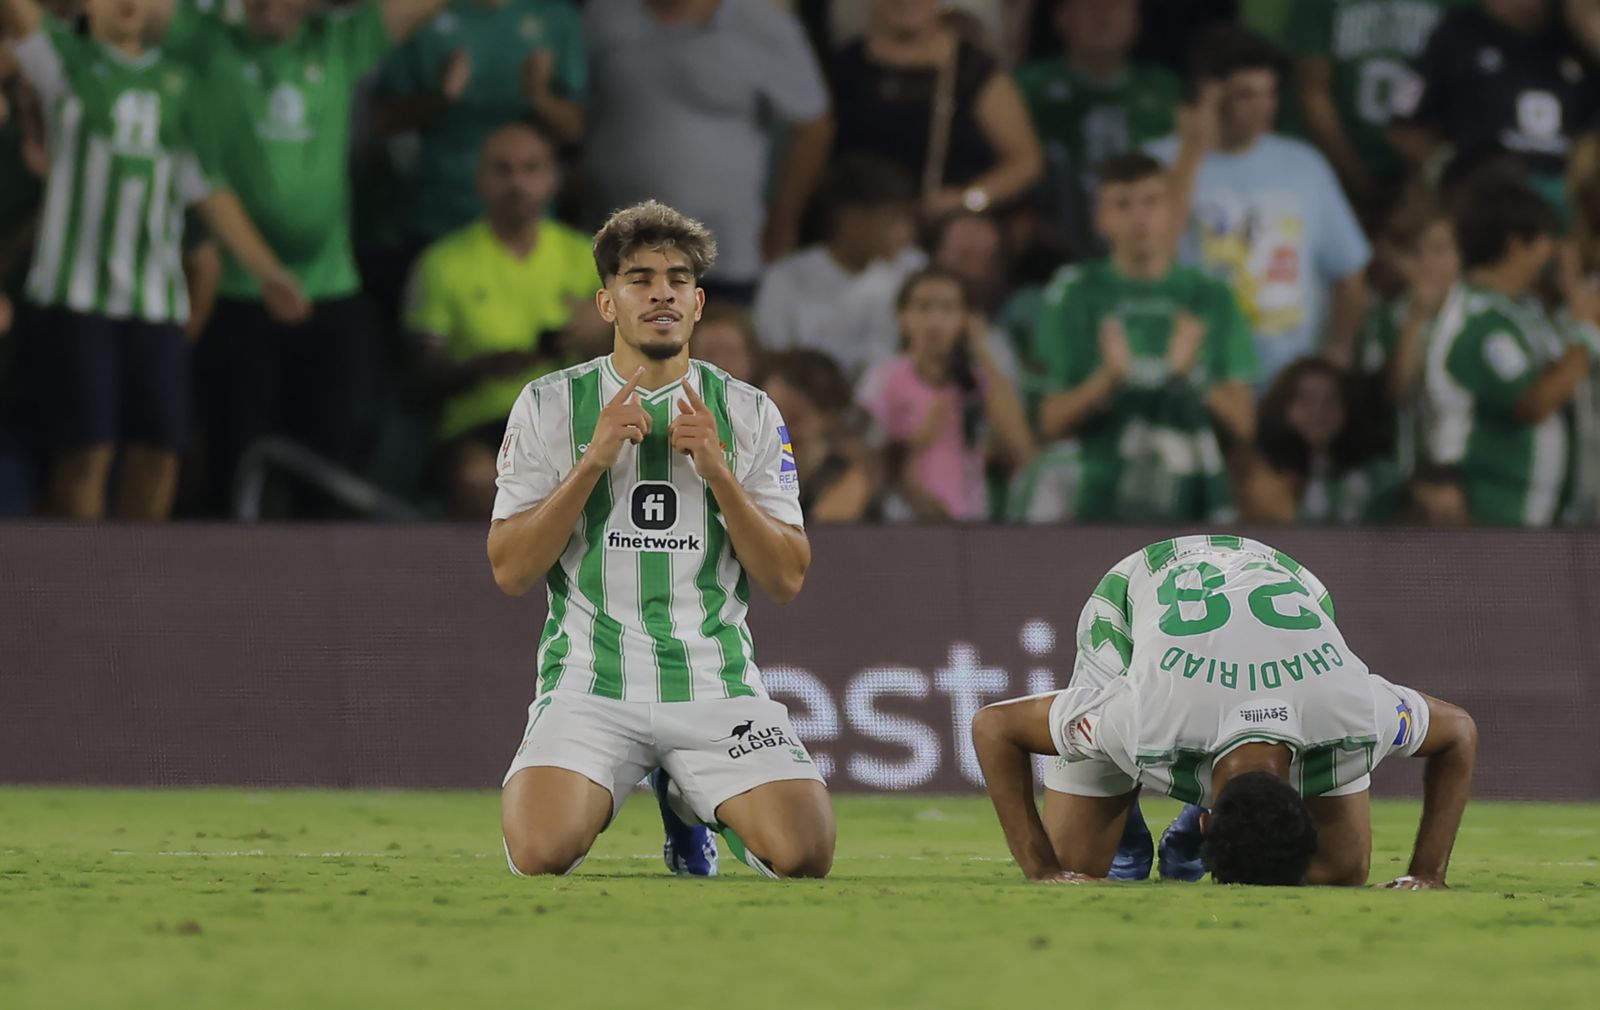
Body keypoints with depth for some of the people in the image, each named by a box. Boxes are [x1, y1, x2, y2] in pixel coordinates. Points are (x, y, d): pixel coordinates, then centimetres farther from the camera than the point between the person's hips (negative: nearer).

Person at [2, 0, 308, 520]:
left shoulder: (177, 83, 14)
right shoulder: (67, 60, 4)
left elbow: (209, 189, 16)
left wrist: (266, 270, 10)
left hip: (156, 297, 4)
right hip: (78, 295, -4)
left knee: (158, 451, 2)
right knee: (87, 451, -8)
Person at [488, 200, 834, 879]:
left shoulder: (749, 413, 8)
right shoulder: (549, 405, 4)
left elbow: (787, 581, 3)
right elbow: (510, 572, -2)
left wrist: (719, 474, -11)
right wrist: (593, 461, -13)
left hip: (715, 683, 1)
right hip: (590, 680, -1)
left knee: (805, 853, -21)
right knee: (541, 854, -27)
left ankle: (691, 804, 15)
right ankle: (592, 795, 12)